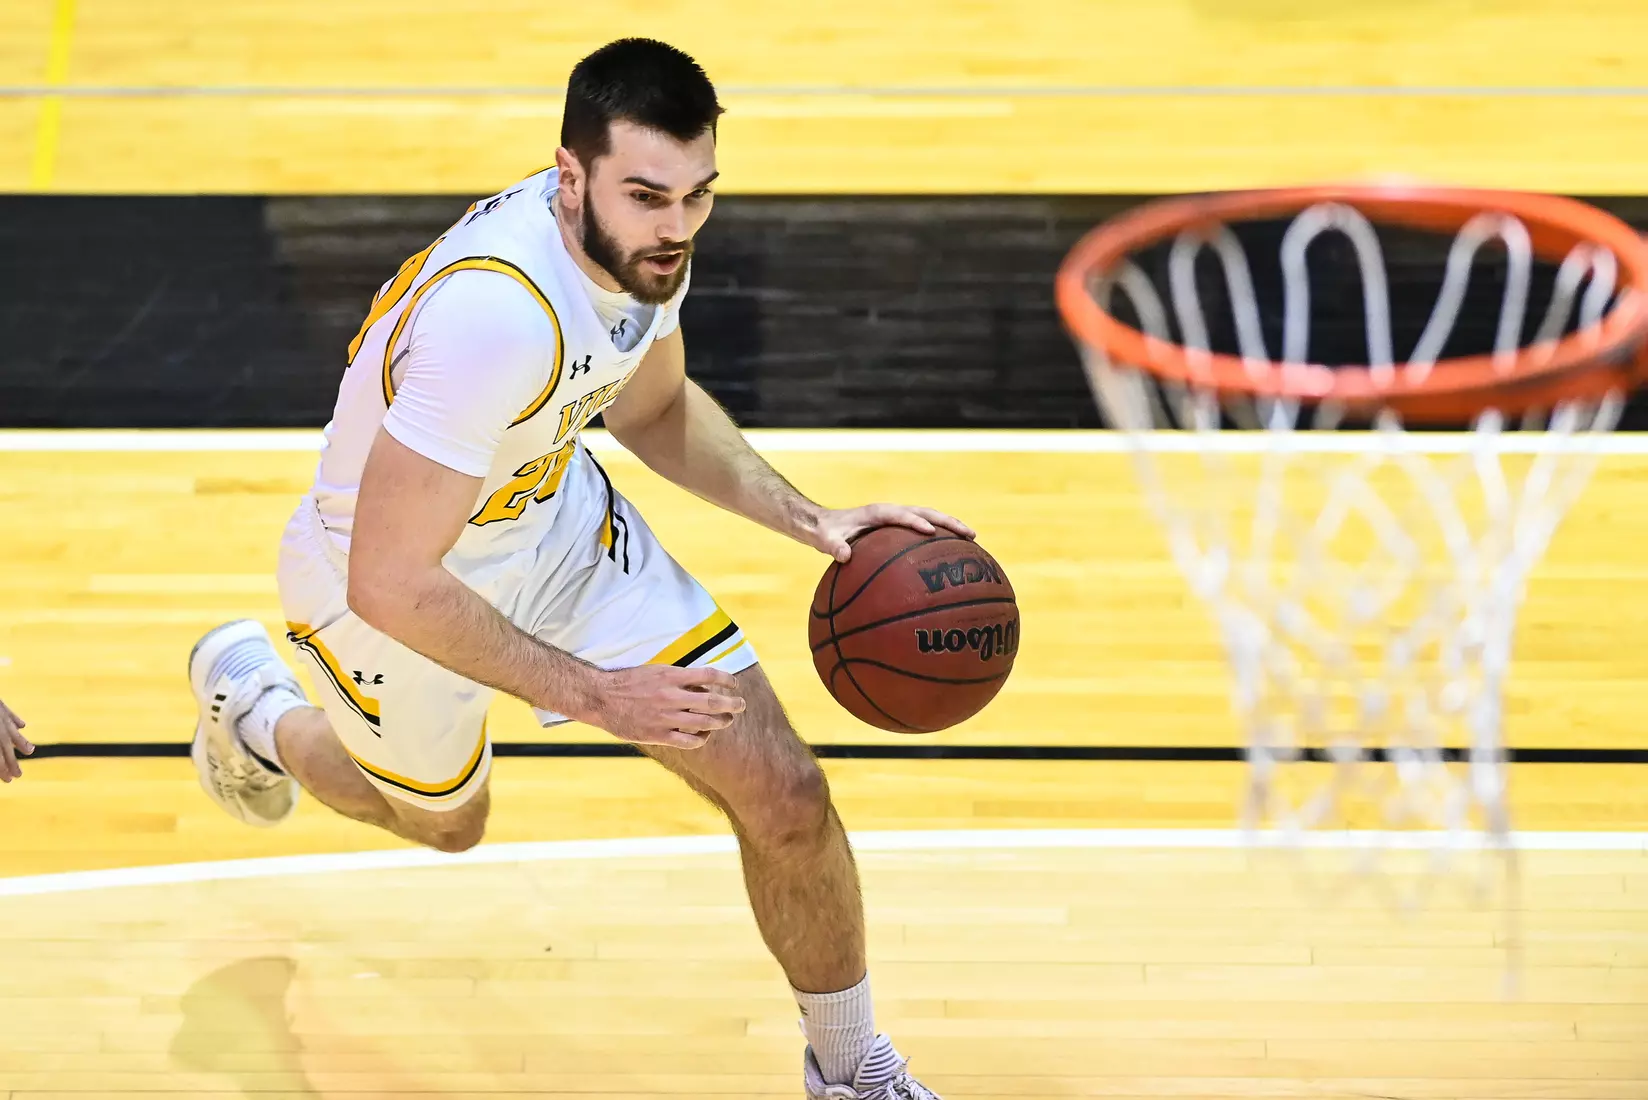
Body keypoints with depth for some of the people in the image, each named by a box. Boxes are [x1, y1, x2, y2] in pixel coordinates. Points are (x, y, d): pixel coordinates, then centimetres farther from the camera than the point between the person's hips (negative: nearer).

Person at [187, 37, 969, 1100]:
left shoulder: (639, 238, -17)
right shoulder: (497, 313, -42)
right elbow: (390, 584, -36)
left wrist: (811, 519, -6)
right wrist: (593, 692, -32)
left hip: (558, 513, 6)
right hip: (396, 583, -5)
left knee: (784, 794, -2)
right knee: (443, 818, 25)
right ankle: (254, 708, 57)